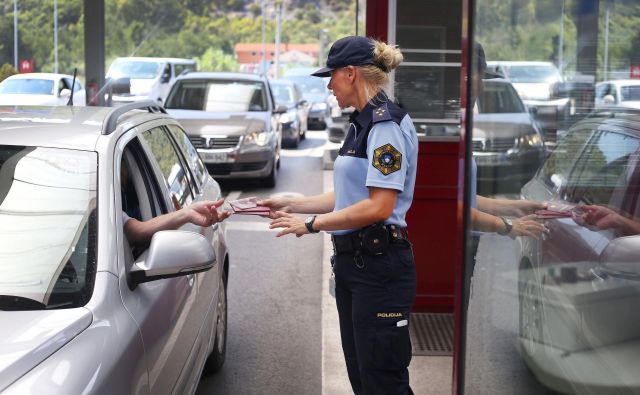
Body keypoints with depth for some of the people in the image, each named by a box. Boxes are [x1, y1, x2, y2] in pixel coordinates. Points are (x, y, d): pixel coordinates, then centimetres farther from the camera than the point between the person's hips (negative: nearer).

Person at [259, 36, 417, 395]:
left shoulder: (387, 126, -15)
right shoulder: (362, 124, 14)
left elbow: (378, 207, -21)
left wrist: (311, 224, -14)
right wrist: (292, 204, 16)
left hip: (380, 266, -10)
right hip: (353, 259, 10)